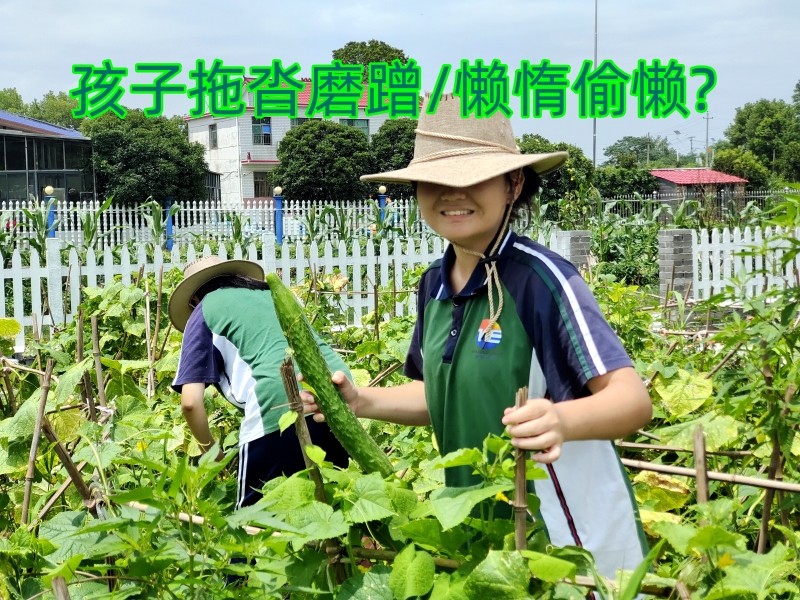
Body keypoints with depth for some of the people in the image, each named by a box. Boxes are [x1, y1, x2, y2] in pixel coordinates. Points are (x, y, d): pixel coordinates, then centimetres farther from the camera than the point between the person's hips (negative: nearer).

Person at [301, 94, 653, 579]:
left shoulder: (541, 278, -19)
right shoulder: (435, 285, 1)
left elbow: (633, 400, -23)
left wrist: (561, 421, -42)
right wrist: (364, 402, 0)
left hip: (572, 542, -6)